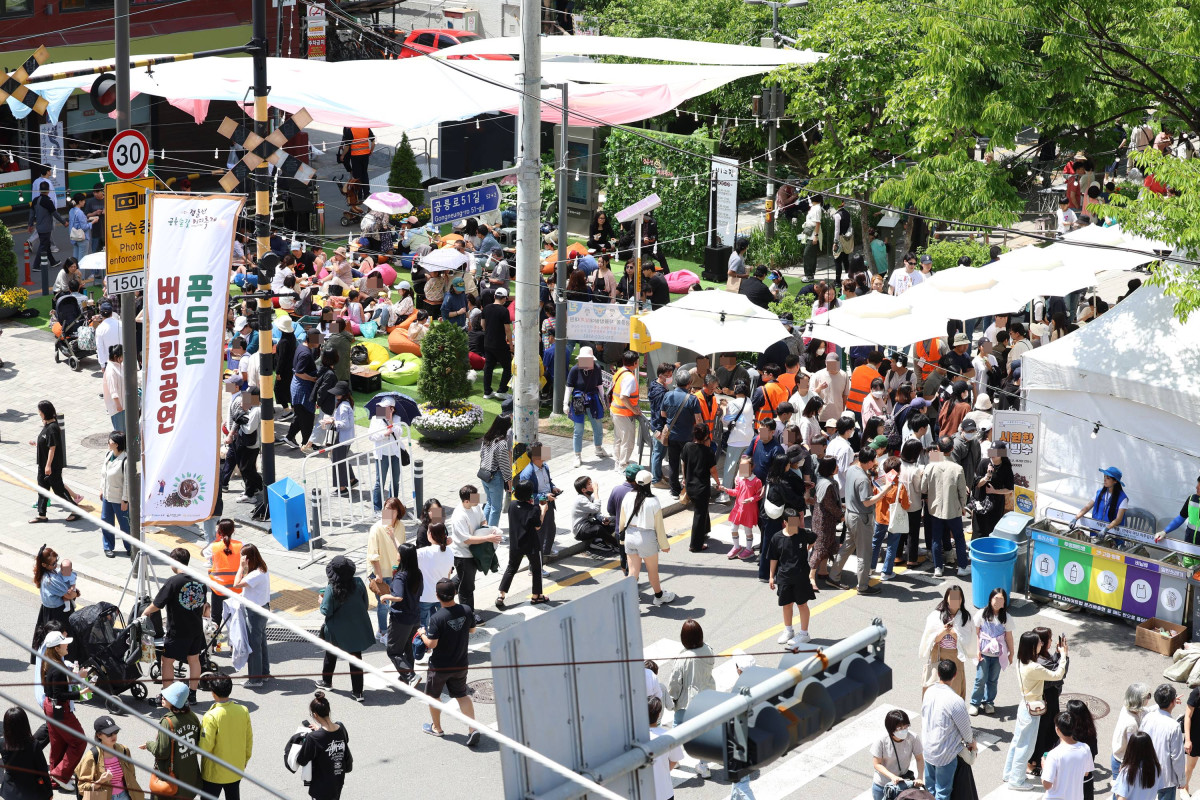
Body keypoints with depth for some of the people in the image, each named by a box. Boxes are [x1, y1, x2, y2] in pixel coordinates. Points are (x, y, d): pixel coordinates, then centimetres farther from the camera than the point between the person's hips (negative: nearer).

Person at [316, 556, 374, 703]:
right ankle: (357, 692, 10)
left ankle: (326, 681, 42)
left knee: (331, 655, 23)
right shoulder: (358, 583, -13)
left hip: (337, 631, -2)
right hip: (357, 628, 2)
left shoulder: (331, 589, -22)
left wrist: (322, 601, 2)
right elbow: (365, 603, -2)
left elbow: (326, 611, -17)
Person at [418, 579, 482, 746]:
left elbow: (431, 644, -23)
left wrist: (422, 633, -4)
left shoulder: (437, 618, -26)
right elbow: (472, 630, 6)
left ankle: (436, 728, 35)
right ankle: (473, 728, 2)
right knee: (463, 695, 17)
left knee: (433, 695, 20)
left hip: (440, 666, -4)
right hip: (461, 664, 4)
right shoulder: (467, 611, -12)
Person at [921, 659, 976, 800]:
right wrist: (971, 742, 7)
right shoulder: (955, 701, -28)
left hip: (928, 750, 6)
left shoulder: (929, 692, -7)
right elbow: (965, 727, -14)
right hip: (945, 755, -6)